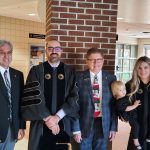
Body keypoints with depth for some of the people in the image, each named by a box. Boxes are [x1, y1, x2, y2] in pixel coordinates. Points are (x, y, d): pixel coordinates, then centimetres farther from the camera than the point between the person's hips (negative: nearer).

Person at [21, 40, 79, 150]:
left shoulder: (69, 72, 5)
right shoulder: (36, 71, 2)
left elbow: (74, 97, -4)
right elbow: (32, 96, -8)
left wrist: (58, 116, -14)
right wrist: (47, 118, -14)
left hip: (63, 125, 1)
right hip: (40, 125, -1)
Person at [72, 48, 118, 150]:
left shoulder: (111, 78, 1)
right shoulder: (79, 78, -6)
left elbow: (114, 104, 3)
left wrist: (114, 127, 2)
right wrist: (76, 128, -9)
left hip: (104, 125, 2)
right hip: (84, 124, -2)